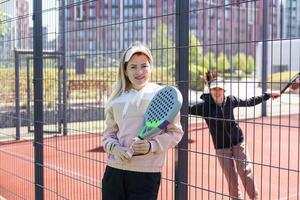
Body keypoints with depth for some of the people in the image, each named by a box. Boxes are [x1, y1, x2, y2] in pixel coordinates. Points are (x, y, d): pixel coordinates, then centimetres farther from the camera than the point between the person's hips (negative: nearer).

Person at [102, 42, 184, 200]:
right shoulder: (117, 100, 8)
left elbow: (175, 132, 0)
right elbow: (108, 135, 14)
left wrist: (151, 146, -15)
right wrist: (116, 148, -7)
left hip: (147, 174, -3)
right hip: (114, 171, 3)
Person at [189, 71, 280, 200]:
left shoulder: (230, 101, -5)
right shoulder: (204, 105, -13)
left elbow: (249, 102, 10)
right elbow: (187, 110, -10)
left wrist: (268, 96, 16)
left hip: (238, 142, 1)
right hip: (221, 147, -1)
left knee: (246, 173, -3)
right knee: (231, 178, 3)